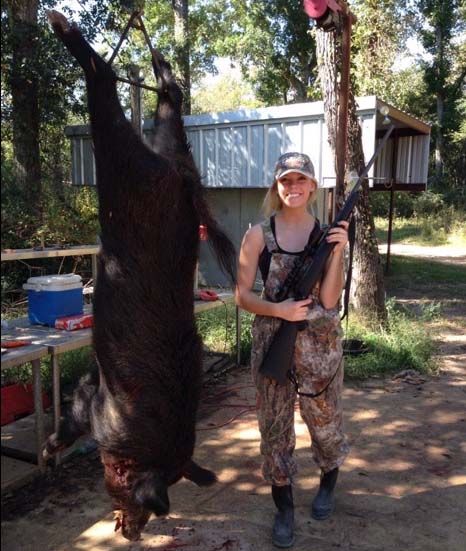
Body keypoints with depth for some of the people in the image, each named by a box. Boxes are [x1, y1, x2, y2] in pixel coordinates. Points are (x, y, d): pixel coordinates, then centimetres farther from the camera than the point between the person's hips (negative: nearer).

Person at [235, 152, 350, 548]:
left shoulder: (328, 233, -1)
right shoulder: (259, 235, -2)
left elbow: (329, 299, -9)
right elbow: (242, 294, -3)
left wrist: (337, 251, -19)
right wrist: (278, 310, -19)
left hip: (320, 342, 0)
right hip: (272, 341, 0)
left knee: (325, 419, 16)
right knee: (275, 425, 9)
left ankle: (328, 485, 47)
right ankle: (284, 509, 30)